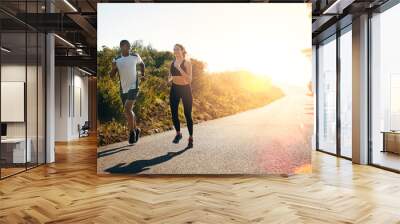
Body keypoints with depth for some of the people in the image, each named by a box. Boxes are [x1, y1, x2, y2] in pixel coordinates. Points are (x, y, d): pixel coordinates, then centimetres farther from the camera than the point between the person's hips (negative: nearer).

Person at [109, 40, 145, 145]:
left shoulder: (135, 56, -2)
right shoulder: (116, 60, 0)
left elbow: (142, 64, 20)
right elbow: (111, 76, -1)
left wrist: (142, 75, 14)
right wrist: (114, 68, -19)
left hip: (133, 87, -3)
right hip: (123, 89, 4)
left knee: (127, 109, -19)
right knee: (129, 111, 13)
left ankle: (132, 131, -4)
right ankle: (136, 130, 33)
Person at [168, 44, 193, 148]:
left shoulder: (187, 62, -8)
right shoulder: (172, 62, 8)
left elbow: (189, 79, -17)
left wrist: (179, 69, -25)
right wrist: (170, 78, -3)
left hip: (185, 89, -5)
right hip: (174, 89, 5)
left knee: (187, 114, -2)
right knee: (174, 113, 4)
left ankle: (190, 138, 8)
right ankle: (178, 134, 26)